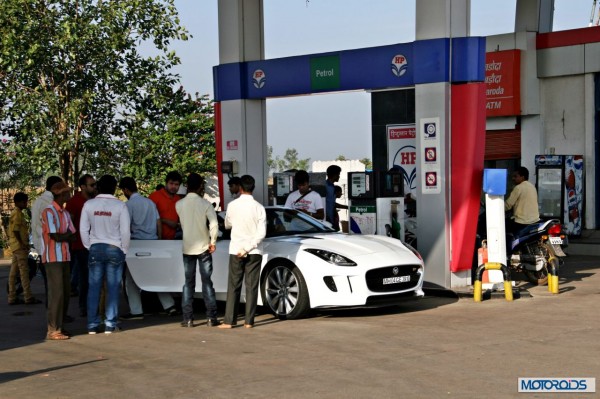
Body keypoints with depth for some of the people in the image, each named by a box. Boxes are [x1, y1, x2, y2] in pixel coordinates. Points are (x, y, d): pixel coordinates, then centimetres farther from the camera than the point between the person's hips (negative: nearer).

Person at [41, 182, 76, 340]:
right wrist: (67, 235, -1)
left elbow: (73, 236, 10)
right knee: (56, 293, -10)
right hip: (53, 258, -8)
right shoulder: (49, 212, -11)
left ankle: (59, 326, 17)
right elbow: (54, 236, -17)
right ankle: (53, 331, -8)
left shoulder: (65, 214, 16)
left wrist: (63, 236, -9)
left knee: (66, 293, 8)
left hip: (65, 257, 8)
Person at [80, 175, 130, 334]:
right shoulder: (120, 206, -8)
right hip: (115, 249, -2)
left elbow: (83, 229, 2)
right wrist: (124, 250, 6)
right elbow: (125, 231, -7)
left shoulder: (89, 205, -1)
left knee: (94, 287, 6)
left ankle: (92, 325, 7)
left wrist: (89, 246, 13)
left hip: (95, 249, 2)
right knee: (113, 288, 3)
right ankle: (110, 325, 4)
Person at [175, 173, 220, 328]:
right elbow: (214, 225, -17)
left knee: (188, 284, 6)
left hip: (187, 248, 2)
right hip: (203, 247, -2)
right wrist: (213, 242, -5)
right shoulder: (205, 204, -10)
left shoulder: (179, 204, -3)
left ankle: (188, 319, 4)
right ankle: (211, 318, 5)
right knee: (207, 282, 5)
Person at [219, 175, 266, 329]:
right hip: (254, 252, 0)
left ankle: (229, 320, 2)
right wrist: (247, 247, -9)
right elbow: (261, 233, -11)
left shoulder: (232, 206, -5)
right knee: (251, 286, 4)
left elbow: (227, 225, 12)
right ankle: (249, 321, 3)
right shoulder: (259, 208, -5)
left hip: (236, 251, 0)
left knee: (234, 286, 5)